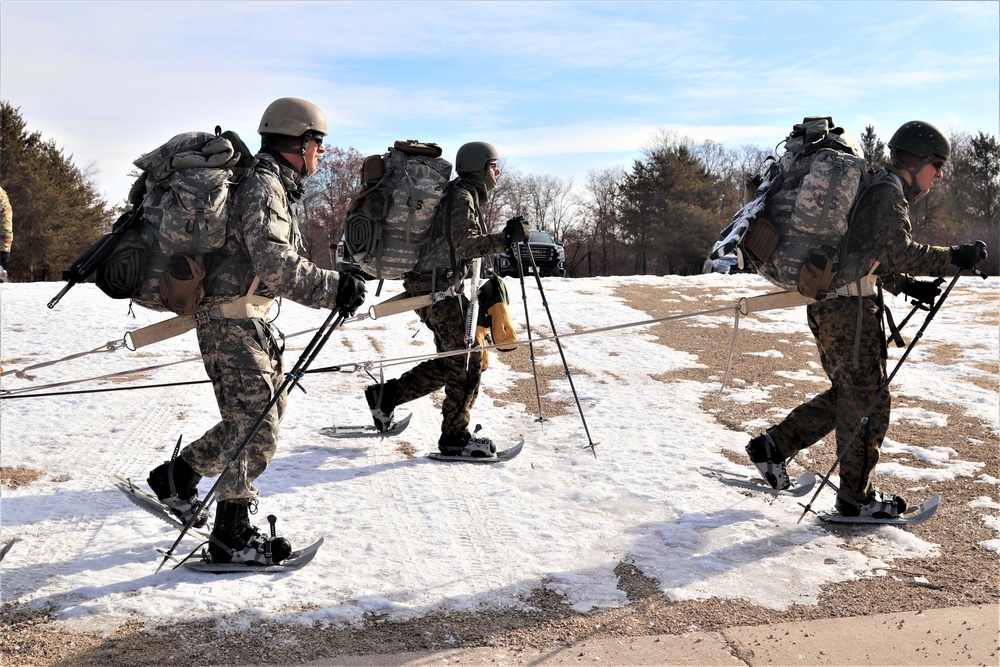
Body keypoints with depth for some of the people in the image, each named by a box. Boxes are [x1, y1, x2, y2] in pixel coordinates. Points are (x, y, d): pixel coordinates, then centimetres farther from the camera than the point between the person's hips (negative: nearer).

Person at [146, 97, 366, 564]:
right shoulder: (263, 187, -18)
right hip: (230, 320, -10)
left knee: (259, 415, 15)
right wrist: (333, 288, -31)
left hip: (250, 321, 10)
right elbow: (275, 265, -31)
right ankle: (233, 537, 6)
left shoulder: (277, 186, 15)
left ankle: (176, 477, 28)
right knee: (256, 425, -6)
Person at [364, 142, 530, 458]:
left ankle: (385, 395, 21)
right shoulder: (462, 196, -12)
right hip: (435, 286, -11)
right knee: (467, 360, -7)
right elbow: (463, 245, -24)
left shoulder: (467, 196, 19)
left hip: (441, 286, 11)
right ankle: (455, 438, 1)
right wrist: (506, 238, -27)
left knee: (451, 361, 13)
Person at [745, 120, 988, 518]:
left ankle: (773, 446, 17)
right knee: (868, 399, -1)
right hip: (848, 306, -10)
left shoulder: (877, 189, 22)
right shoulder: (888, 191, -10)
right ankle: (856, 496, 8)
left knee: (847, 392, 17)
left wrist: (909, 286, 13)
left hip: (830, 302, 10)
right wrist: (954, 257, -18)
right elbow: (899, 253, -23)